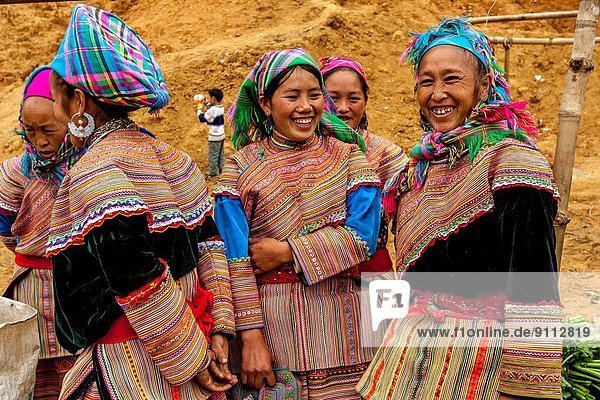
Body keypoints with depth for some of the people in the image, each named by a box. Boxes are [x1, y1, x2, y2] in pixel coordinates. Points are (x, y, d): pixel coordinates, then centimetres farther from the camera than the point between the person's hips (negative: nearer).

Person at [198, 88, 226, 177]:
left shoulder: (212, 110, -23)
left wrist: (199, 109, -4)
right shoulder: (221, 108, 2)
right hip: (221, 135, 9)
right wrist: (207, 103, 13)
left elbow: (202, 119, -15)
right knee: (221, 154, 17)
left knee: (213, 155, 1)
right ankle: (220, 169, 28)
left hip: (214, 136, -9)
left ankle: (213, 172, 7)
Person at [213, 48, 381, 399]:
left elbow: (363, 236, -7)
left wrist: (285, 252, -12)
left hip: (338, 326, 1)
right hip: (271, 322, -1)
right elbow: (235, 259, -6)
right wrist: (251, 337, -13)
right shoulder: (242, 166, 1)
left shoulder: (348, 156, 5)